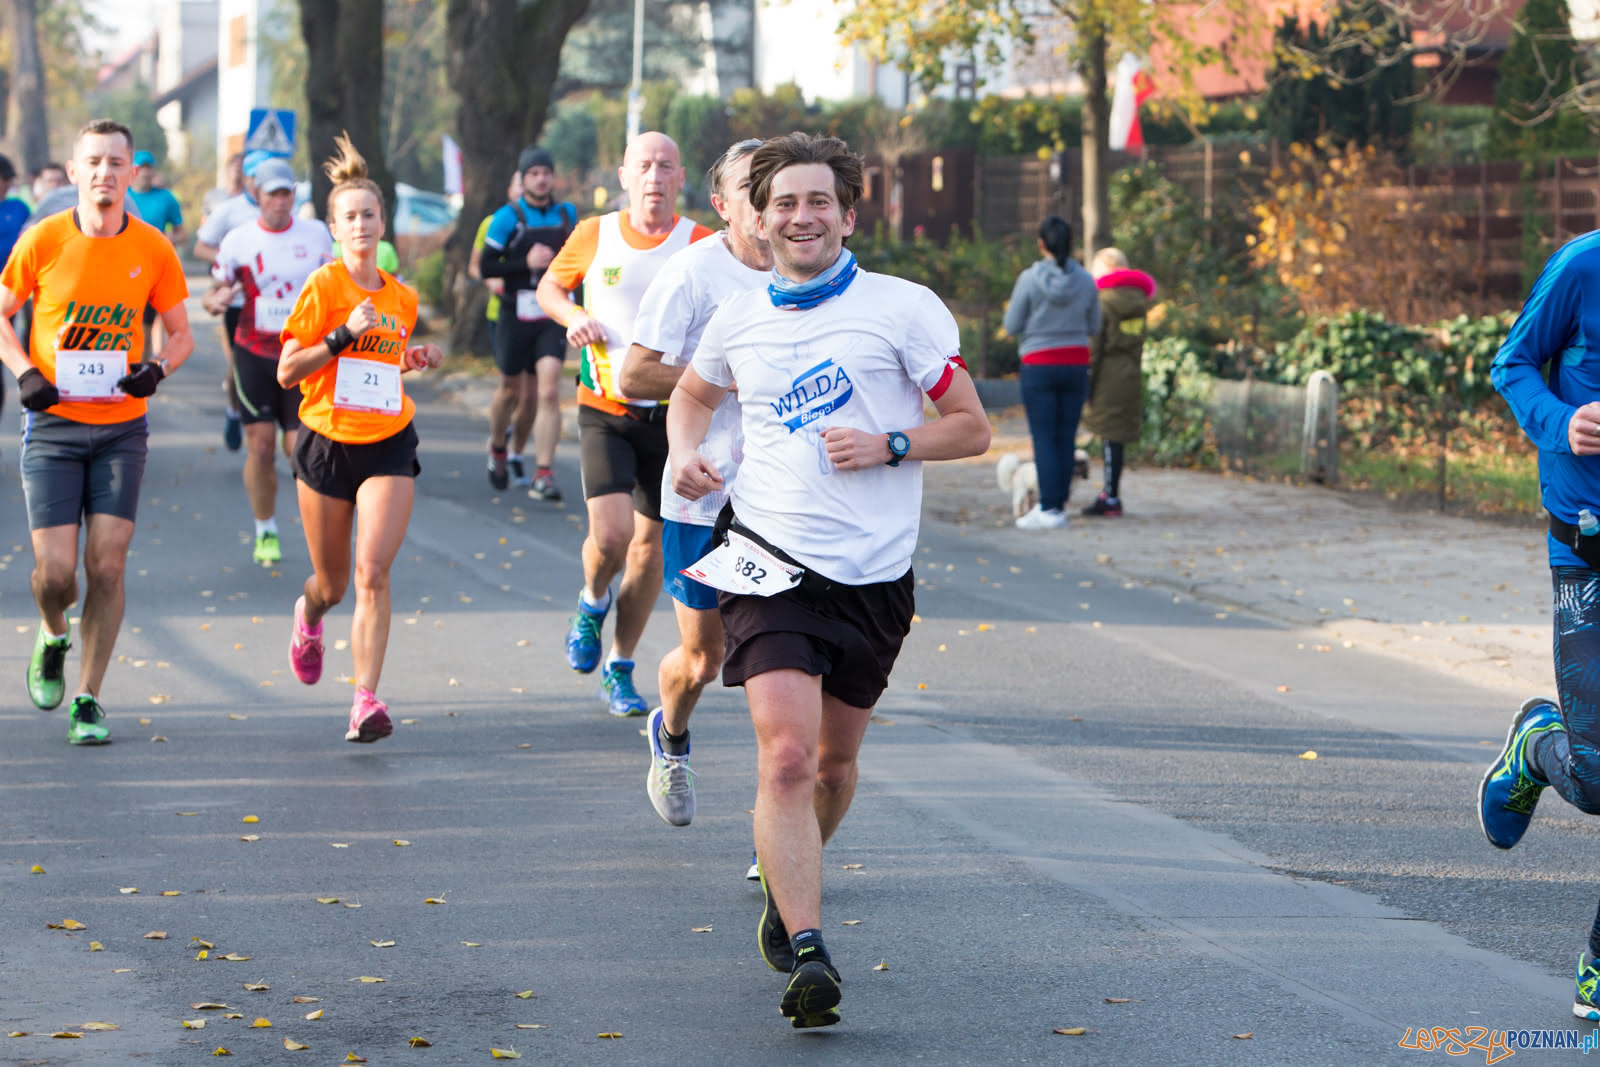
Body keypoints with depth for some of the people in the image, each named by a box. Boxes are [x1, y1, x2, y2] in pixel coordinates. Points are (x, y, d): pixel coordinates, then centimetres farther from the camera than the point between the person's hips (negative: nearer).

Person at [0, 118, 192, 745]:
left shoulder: (153, 250, -2)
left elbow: (180, 333, 9)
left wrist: (158, 368, -12)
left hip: (121, 427, 1)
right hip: (53, 425, -1)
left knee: (107, 564, -6)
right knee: (55, 570, -6)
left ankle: (87, 700, 6)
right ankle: (52, 638, 29)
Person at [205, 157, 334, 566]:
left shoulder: (316, 234, 4)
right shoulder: (238, 240, -1)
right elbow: (215, 293, 5)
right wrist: (216, 302, -19)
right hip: (254, 353, 0)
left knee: (300, 447, -6)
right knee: (260, 445, -3)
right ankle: (265, 532, 13)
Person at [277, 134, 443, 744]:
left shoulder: (402, 299, 8)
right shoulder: (323, 286, -6)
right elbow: (286, 373, -9)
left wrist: (412, 362, 2)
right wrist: (344, 336, -20)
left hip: (388, 445, 2)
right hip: (327, 444, -2)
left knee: (373, 572, -17)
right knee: (333, 583, 11)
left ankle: (366, 700, -17)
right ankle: (308, 619, 49)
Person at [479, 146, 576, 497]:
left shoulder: (567, 214, 7)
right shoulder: (508, 217, -5)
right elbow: (486, 266, -9)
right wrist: (526, 263, -20)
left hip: (553, 317, 2)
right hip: (517, 317, -2)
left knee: (547, 391, -11)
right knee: (511, 390, 11)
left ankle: (543, 474, -8)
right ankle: (497, 449, 40)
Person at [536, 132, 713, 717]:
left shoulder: (702, 244, -4)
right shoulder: (593, 235, 1)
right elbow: (549, 286, 17)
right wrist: (572, 316, -4)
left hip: (671, 411, 1)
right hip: (605, 411, 0)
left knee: (650, 545, 6)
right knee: (610, 535, -17)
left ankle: (620, 669, 23)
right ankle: (592, 602, 18)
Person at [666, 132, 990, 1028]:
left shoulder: (906, 309, -3)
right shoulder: (739, 320, 7)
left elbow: (973, 429, 1)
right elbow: (695, 392, 28)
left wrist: (890, 444, -15)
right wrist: (685, 452, 8)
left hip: (875, 574, 0)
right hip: (772, 564, 0)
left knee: (835, 761, 14)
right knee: (785, 757, -17)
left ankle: (789, 891, 43)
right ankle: (806, 955, -22)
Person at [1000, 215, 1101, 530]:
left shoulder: (1030, 279, -11)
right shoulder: (1085, 281, -1)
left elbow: (1012, 326, -5)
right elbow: (1093, 327, 8)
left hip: (1040, 366, -4)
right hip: (1076, 366, 4)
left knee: (1043, 438, -2)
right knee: (1066, 438, 7)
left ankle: (1049, 509, -6)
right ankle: (1058, 505, 10)